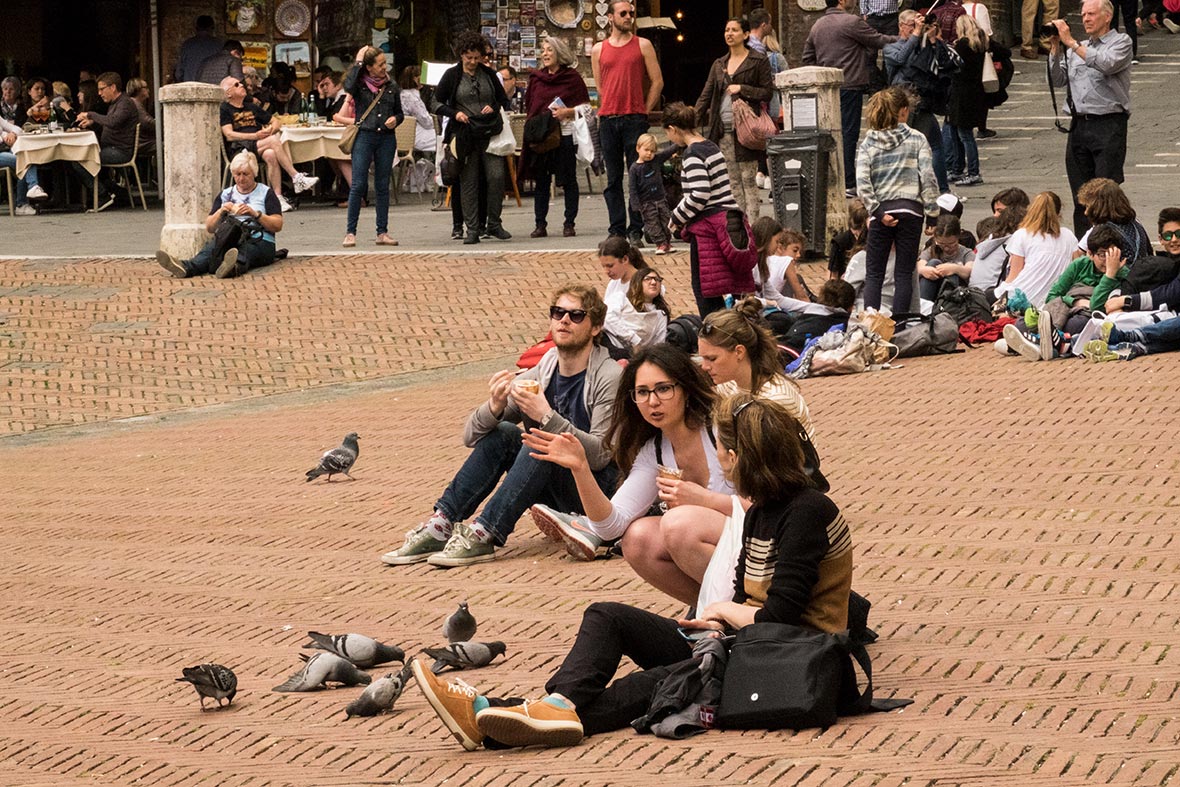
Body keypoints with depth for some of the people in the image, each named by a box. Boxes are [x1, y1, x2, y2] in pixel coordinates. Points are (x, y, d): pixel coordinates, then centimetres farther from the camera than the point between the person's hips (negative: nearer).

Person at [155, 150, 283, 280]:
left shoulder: (266, 193, 13)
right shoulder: (225, 194, 23)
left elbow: (278, 225, 2)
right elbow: (209, 228, 18)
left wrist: (254, 213, -11)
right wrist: (220, 212, -1)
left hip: (259, 241, -3)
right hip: (229, 239, 3)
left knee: (245, 250, -40)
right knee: (211, 247, -32)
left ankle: (235, 267, -75)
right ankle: (186, 267, -62)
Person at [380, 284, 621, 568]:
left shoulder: (609, 379, -12)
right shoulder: (538, 375, 4)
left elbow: (600, 455, -22)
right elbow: (471, 437, 1)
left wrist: (547, 416, -31)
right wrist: (495, 407, -22)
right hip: (554, 494, 5)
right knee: (503, 433, -15)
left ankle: (483, 535, -33)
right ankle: (439, 526, -20)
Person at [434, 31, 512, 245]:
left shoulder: (489, 74, 10)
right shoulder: (452, 75, 3)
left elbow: (504, 100, 19)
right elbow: (437, 103, 5)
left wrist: (494, 108, -2)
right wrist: (455, 113, -11)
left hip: (489, 133, 2)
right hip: (465, 135, -2)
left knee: (497, 176, -7)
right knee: (468, 183, 0)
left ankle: (494, 224, 7)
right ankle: (472, 230, 5)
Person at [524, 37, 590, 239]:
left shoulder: (572, 77, 0)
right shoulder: (535, 78, 12)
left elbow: (585, 107, 0)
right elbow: (528, 108, 16)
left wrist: (567, 112, -16)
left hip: (564, 134, -4)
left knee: (568, 180, 1)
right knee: (540, 181, 5)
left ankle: (569, 224, 6)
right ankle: (540, 224, 9)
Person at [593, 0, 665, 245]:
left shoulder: (643, 46, 5)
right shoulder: (599, 50, 11)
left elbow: (657, 81, 5)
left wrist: (645, 111, 2)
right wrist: (607, 112, 13)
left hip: (635, 120, -2)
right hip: (608, 121, 2)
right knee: (613, 178, 5)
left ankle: (636, 230, 0)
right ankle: (616, 229, 8)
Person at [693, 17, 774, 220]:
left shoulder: (759, 61, 1)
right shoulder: (719, 64, 16)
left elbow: (767, 92, -2)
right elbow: (706, 95, 11)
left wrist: (741, 89, -12)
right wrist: (692, 122, 2)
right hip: (723, 129, 5)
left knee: (748, 179, -6)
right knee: (732, 180, 6)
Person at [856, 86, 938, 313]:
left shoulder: (868, 143, 4)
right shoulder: (917, 139, 1)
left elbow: (862, 183, -8)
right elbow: (928, 177, -6)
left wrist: (877, 212, -5)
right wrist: (932, 214, -2)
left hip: (881, 211, 1)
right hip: (910, 210, -1)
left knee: (873, 274, 6)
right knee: (904, 273, 5)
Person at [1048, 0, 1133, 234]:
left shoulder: (1121, 42, 2)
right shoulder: (1078, 48, 19)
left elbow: (1107, 64, -18)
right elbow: (1058, 81, 12)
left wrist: (1071, 42, -15)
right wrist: (1056, 47, 1)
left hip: (1109, 125, -6)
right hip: (1079, 125, 6)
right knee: (1081, 196, 6)